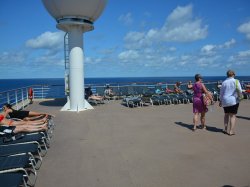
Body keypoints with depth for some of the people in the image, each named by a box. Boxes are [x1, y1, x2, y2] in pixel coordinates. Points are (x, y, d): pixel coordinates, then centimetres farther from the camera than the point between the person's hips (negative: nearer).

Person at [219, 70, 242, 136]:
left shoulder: (224, 82, 4)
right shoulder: (236, 81, -5)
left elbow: (221, 93, 8)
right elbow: (240, 91, -7)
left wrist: (220, 101, 18)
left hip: (225, 101, 3)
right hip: (234, 100, -3)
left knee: (226, 114, 17)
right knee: (233, 115, 2)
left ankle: (226, 129, 18)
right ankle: (231, 131, 2)